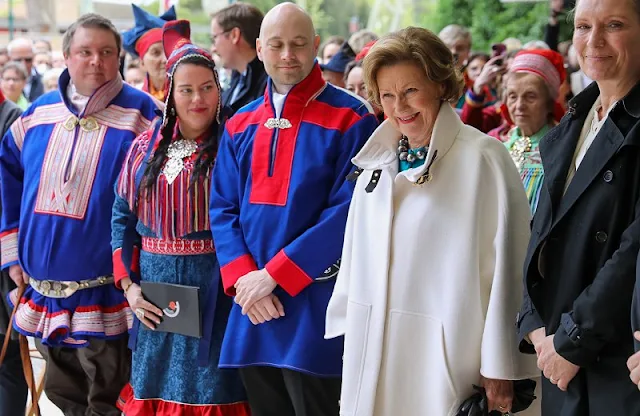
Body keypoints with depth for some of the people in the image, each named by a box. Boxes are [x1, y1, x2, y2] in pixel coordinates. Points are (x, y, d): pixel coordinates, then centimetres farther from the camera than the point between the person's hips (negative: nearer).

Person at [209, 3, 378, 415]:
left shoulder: (351, 118, -5)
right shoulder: (241, 124, 12)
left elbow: (349, 211, -13)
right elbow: (223, 209, 9)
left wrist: (273, 275, -16)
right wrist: (243, 279, -8)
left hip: (315, 306, -5)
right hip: (255, 307, 5)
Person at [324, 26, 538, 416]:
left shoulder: (483, 158, -11)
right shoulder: (377, 159, 8)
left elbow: (506, 264, -12)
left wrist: (501, 369, -11)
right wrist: (349, 329, 15)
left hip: (446, 359, -5)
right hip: (372, 355, 6)